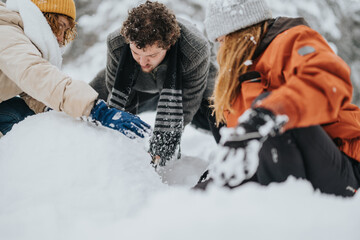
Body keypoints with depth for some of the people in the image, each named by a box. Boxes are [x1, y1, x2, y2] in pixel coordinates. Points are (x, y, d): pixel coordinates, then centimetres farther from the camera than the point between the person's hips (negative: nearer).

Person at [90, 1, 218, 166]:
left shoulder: (196, 51, -43)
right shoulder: (117, 44, -36)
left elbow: (185, 108, -31)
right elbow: (115, 98, -22)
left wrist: (159, 152, -35)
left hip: (185, 83, -1)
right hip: (137, 88, 2)